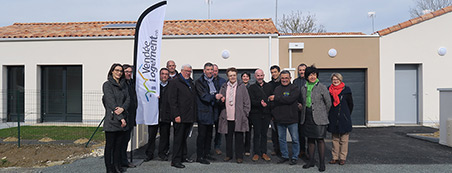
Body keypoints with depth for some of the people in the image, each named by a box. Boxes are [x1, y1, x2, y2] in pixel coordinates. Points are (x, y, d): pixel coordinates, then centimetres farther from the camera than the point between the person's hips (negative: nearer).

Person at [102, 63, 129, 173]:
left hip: (123, 119, 5)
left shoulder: (124, 84, 16)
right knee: (110, 146, 2)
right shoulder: (107, 85, -3)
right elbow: (111, 102, -10)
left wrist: (123, 108, -15)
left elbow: (128, 99, 7)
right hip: (112, 120, -5)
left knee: (119, 145, 10)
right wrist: (121, 118, -14)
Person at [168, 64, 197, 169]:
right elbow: (172, 100, -11)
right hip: (180, 117, -7)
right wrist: (176, 115, -17)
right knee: (178, 138, -1)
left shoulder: (191, 83, 16)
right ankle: (175, 160, 8)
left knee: (184, 137, 16)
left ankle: (183, 156, 27)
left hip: (189, 117, 7)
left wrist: (193, 115, 13)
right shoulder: (175, 82, -5)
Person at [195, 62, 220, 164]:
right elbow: (203, 96, -17)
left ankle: (206, 153, 26)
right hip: (203, 112, -7)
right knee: (202, 135, -2)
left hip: (212, 112, 7)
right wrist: (214, 97, -21)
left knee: (209, 134, 14)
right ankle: (199, 156, 6)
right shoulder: (199, 82, -8)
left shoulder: (215, 82, 15)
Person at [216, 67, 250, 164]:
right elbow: (221, 101, 13)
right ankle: (229, 155, 24)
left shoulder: (242, 86, 2)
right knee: (228, 137, 11)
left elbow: (246, 102, 1)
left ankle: (239, 156, 14)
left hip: (239, 118, -3)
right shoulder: (224, 87, 11)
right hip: (227, 117, 3)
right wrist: (218, 98, -10)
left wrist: (245, 114, -4)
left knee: (239, 138, 3)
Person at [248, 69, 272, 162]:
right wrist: (260, 103, -23)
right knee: (256, 134, 1)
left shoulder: (269, 86, 12)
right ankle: (256, 153, 10)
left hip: (266, 113, 2)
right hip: (256, 114, -2)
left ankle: (263, 153, 16)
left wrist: (266, 104, -6)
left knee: (264, 134, 7)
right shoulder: (252, 87, 5)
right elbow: (252, 101, -6)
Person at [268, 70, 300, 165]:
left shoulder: (294, 88, -4)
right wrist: (274, 114, 2)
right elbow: (272, 103, 11)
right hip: (279, 119, 5)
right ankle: (284, 156, 26)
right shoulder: (277, 89, 12)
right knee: (281, 139, 12)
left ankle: (294, 157, 17)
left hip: (292, 119, -4)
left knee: (295, 139, 4)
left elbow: (289, 99, -20)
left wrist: (275, 98, -15)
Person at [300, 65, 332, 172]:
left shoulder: (322, 87, -4)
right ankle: (311, 161, 22)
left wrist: (323, 114, 8)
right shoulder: (303, 89, 9)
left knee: (320, 139, -2)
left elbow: (328, 103, 2)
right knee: (310, 139, 11)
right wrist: (305, 112, 14)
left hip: (319, 118, -4)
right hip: (307, 118, 4)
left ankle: (322, 163, 8)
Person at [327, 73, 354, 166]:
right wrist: (329, 114, 9)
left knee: (344, 140, 1)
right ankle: (335, 157, 17)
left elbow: (350, 104, 8)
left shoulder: (346, 90, 0)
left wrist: (346, 114, 10)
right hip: (333, 119, 2)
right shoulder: (329, 90, 5)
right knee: (335, 139, 9)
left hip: (344, 119, -2)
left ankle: (342, 158, 9)